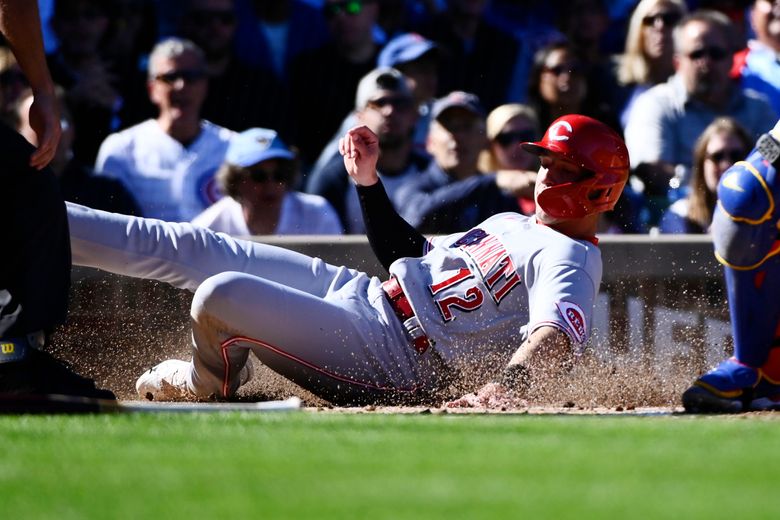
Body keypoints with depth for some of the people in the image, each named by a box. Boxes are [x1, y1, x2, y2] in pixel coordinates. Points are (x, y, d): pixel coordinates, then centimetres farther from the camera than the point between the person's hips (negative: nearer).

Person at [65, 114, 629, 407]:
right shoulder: (513, 223, 20)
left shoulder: (571, 260, -11)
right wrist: (368, 180, 20)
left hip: (389, 358, -10)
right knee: (193, 248, 6)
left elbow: (557, 338, -32)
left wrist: (503, 386, -51)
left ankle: (207, 386, 9)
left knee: (221, 295, -24)